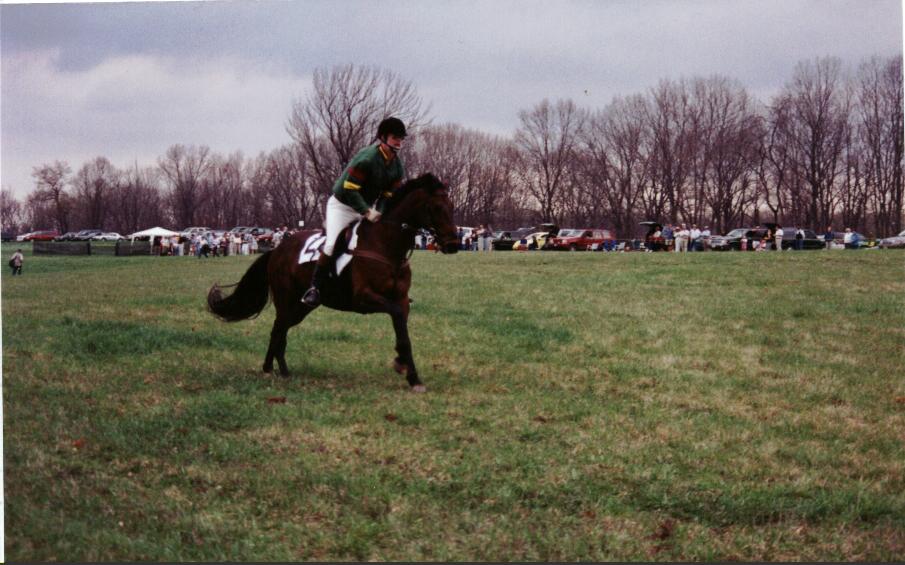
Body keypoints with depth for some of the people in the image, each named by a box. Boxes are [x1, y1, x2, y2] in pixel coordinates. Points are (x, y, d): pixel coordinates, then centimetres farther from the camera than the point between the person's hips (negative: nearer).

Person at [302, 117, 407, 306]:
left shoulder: (397, 167, -4)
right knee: (332, 244, -21)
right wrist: (367, 212, -32)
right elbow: (348, 189, -28)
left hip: (365, 208, 8)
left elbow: (389, 195, -1)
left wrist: (379, 213, -20)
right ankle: (315, 288, -17)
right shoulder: (367, 158, -27)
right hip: (342, 204, -8)